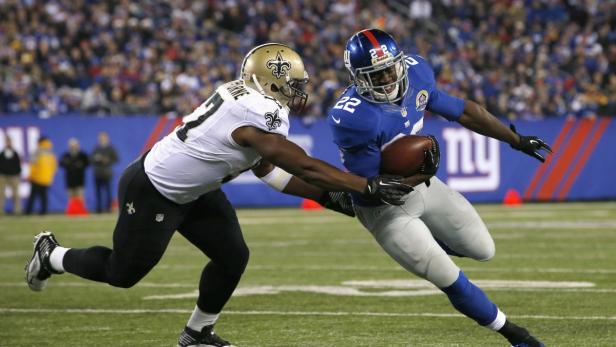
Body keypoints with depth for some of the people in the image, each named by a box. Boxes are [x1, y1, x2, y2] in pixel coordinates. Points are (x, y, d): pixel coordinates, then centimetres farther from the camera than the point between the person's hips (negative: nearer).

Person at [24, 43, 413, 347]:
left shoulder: (247, 98, -2)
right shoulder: (257, 119, -32)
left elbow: (268, 171, 4)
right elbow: (305, 167, -31)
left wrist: (326, 196, -2)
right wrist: (367, 186, -28)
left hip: (190, 191, 9)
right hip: (151, 194, -9)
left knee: (232, 256, 4)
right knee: (123, 273, 7)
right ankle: (52, 255, 33)